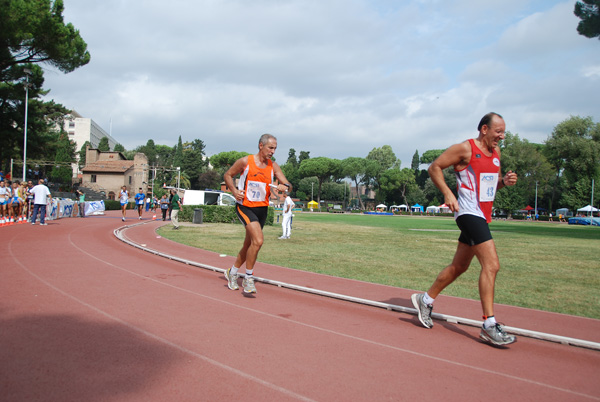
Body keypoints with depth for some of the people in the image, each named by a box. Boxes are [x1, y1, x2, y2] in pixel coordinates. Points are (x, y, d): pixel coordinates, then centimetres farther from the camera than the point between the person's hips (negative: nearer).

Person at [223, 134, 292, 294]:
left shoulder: (273, 166, 4)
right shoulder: (245, 162, -7)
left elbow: (288, 185, 1)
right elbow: (227, 175, 5)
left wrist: (285, 187, -23)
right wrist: (234, 190, -11)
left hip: (262, 209, 5)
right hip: (245, 206, -5)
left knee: (248, 245, 14)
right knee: (258, 240, -23)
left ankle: (232, 273, 37)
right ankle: (248, 278, -6)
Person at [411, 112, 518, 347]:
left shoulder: (496, 152, 15)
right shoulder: (465, 149, -9)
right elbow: (435, 167, -6)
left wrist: (505, 182, 3)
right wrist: (447, 194, -16)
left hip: (482, 216, 9)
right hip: (469, 213, -9)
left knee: (459, 266, 15)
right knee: (491, 264, -17)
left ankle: (425, 300, 30)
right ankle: (489, 325, -12)